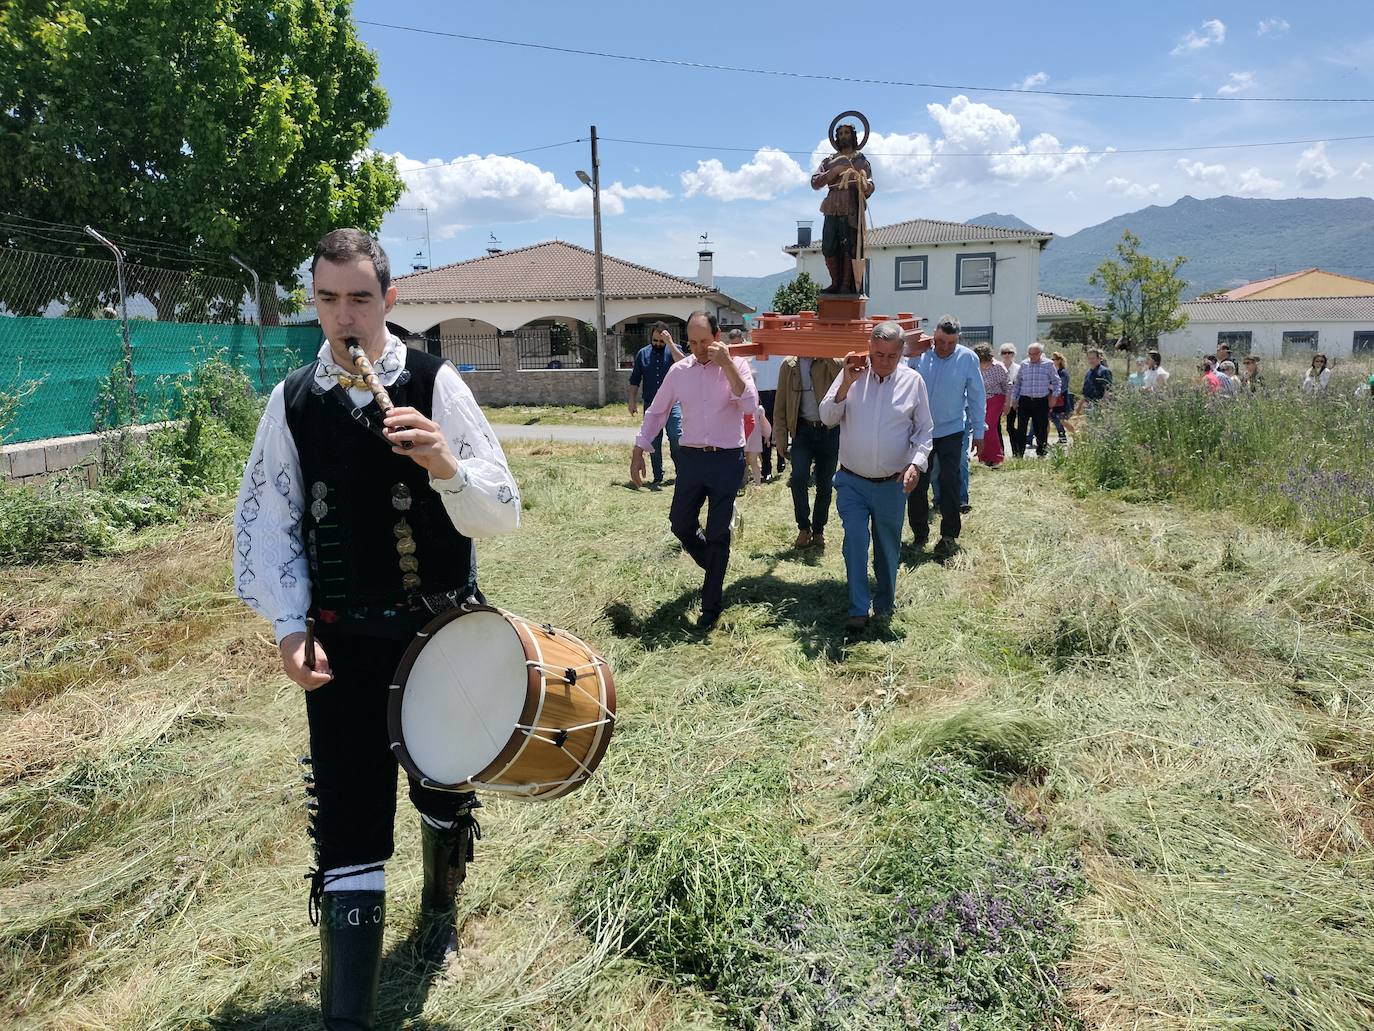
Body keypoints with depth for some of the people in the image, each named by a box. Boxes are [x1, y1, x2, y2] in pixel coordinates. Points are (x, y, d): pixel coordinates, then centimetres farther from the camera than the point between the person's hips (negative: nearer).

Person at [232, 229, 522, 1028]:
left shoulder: (436, 384, -10)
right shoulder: (292, 401, -2)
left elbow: (505, 513, -13)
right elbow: (267, 522, 2)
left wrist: (445, 464, -32)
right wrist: (289, 627, -8)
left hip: (445, 627, 0)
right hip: (345, 638, 1)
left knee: (444, 788, 20)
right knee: (349, 824, 1)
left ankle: (440, 910, 51)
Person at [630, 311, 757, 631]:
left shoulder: (736, 365, -4)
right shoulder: (679, 370, 3)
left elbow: (749, 406, -20)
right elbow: (656, 412, 11)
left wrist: (727, 364, -24)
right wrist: (638, 451, 7)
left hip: (727, 460, -3)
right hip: (691, 458, 3)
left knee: (718, 534, 3)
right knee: (681, 524, 9)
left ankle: (711, 606, 16)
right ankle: (713, 564, 41)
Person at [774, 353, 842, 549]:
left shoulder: (832, 362, 1)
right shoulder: (789, 365, 6)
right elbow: (780, 404, 7)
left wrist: (829, 357, -24)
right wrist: (781, 438, 3)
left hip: (829, 429, 0)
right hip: (803, 429, 0)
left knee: (824, 484, 7)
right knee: (798, 478, -16)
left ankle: (818, 531, 23)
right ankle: (804, 528, 2)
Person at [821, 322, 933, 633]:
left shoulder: (913, 381, -3)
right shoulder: (852, 373, -4)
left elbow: (924, 430, 3)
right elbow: (827, 418, -8)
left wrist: (916, 463, -13)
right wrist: (846, 384, -20)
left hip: (893, 484, 1)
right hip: (852, 481, -1)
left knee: (888, 546, 13)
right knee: (855, 543, -7)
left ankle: (885, 604, 32)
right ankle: (858, 610, 5)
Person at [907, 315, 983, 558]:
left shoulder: (968, 358, -7)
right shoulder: (919, 354, -6)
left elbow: (977, 398, 0)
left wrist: (978, 432, 2)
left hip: (952, 431, -2)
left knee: (950, 484, -1)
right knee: (917, 484, 7)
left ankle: (949, 536, 7)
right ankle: (919, 533, 20)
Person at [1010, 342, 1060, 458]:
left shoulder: (1048, 364, 3)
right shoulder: (1024, 364, 9)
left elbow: (1056, 381, 10)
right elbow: (1017, 382, 15)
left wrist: (1055, 394, -2)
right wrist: (1014, 399, 10)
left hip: (1041, 401, -1)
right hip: (1025, 400, 1)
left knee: (1041, 429, 5)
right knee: (1021, 429, -3)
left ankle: (1041, 455, 16)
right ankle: (1018, 455, 2)